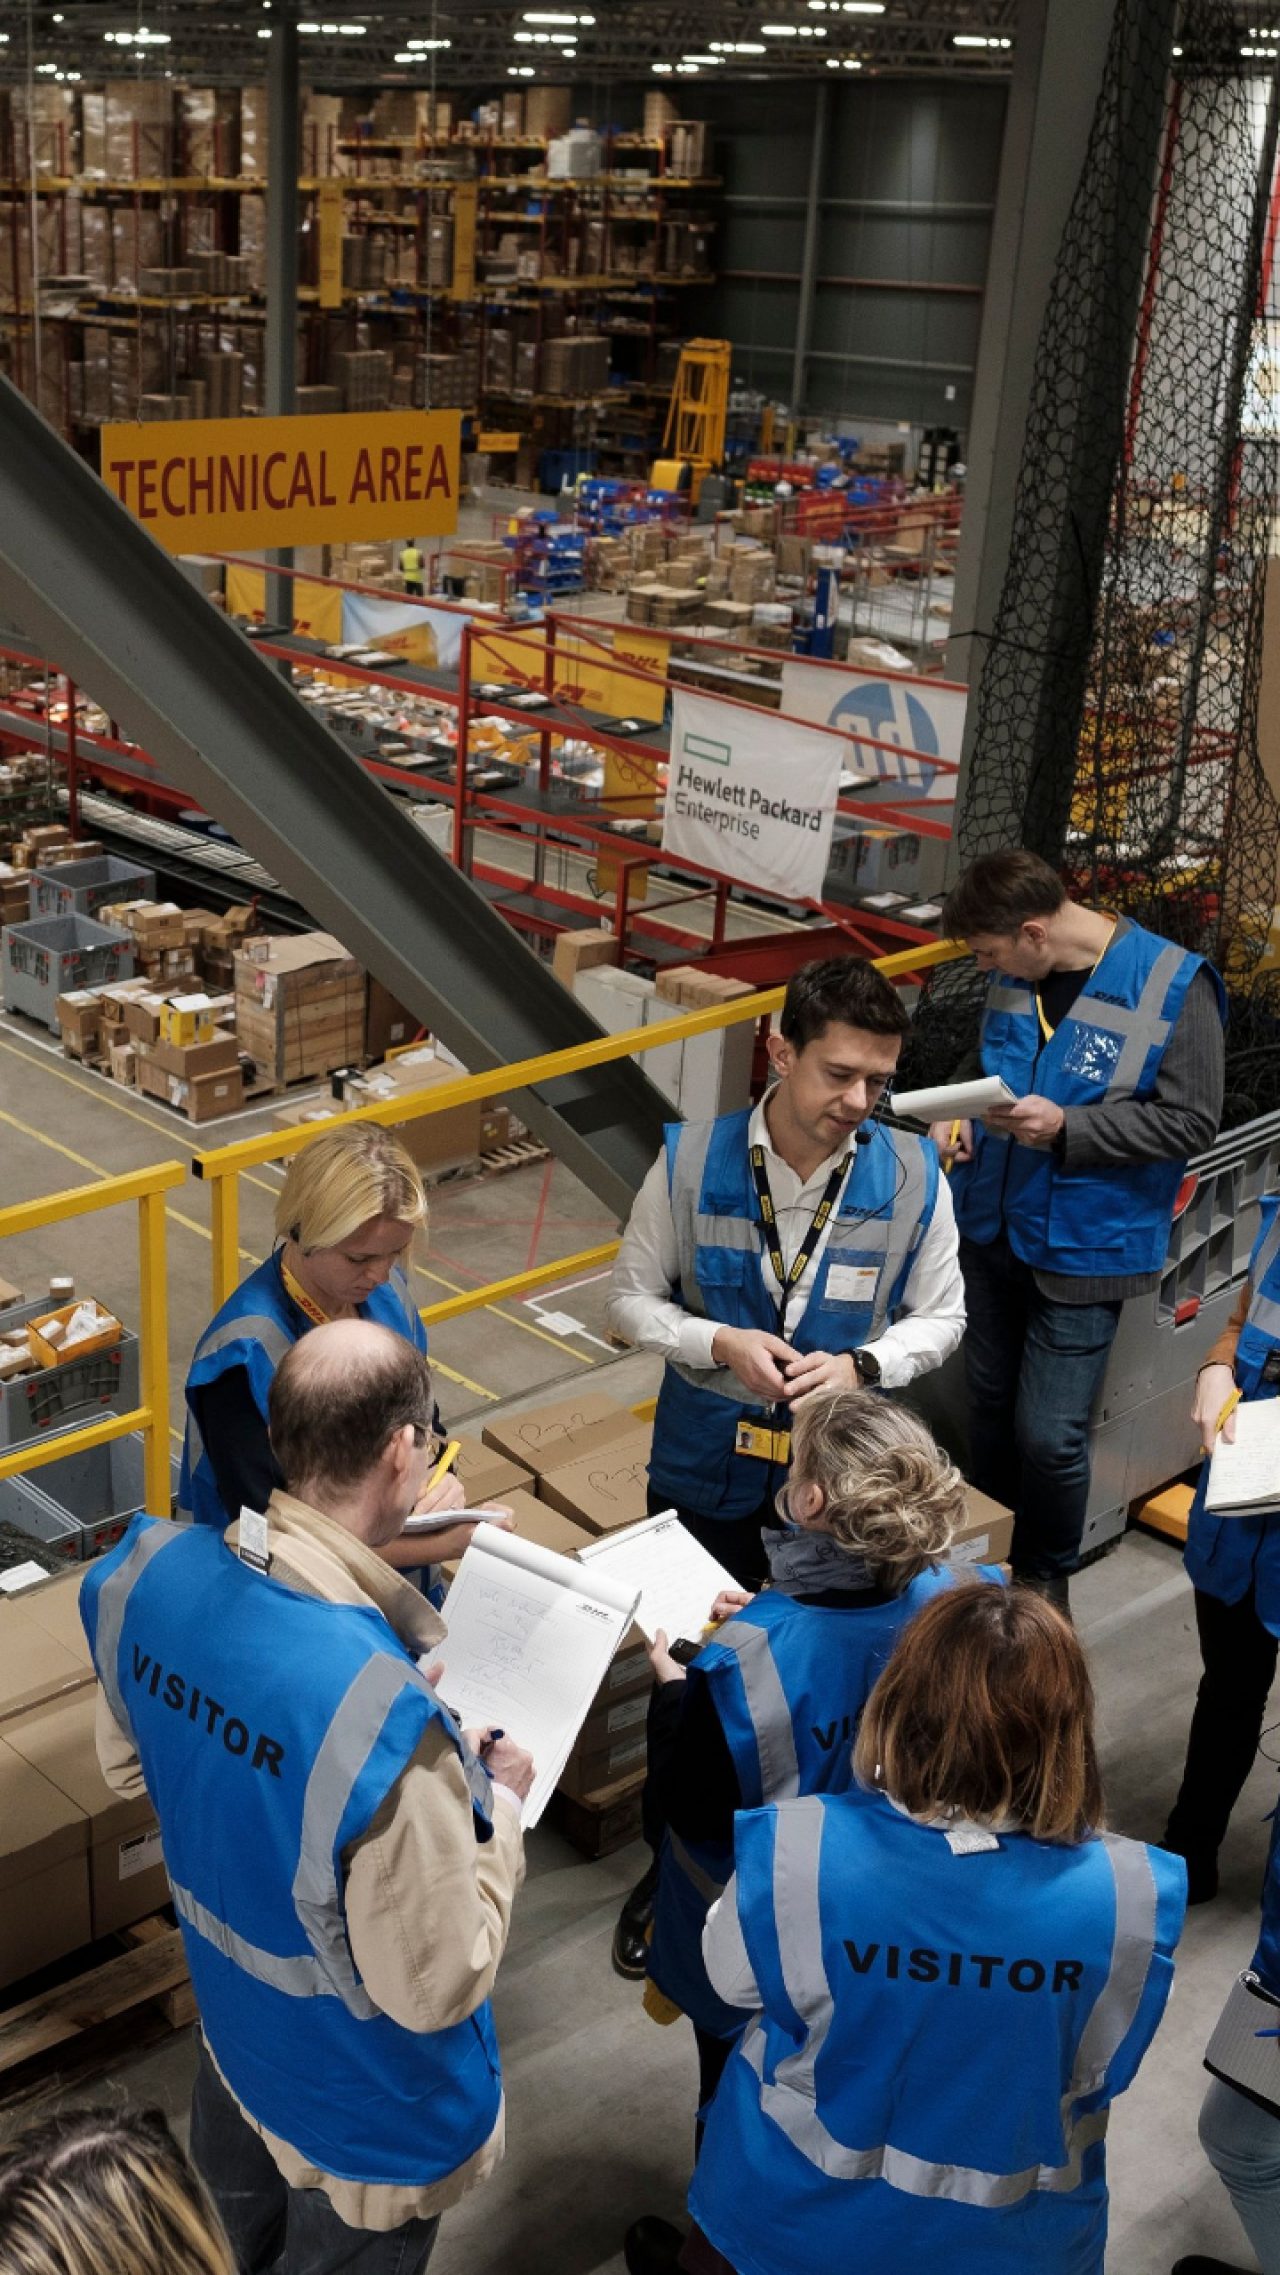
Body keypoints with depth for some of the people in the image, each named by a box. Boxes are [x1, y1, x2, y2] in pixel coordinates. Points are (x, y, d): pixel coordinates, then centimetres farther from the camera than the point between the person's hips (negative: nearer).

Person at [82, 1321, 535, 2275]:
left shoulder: (150, 1573, -21)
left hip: (229, 2012, 5)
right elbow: (435, 1986, -29)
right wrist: (496, 1805, -16)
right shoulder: (380, 1716, -43)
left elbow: (127, 1766, 1)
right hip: (361, 2099, -5)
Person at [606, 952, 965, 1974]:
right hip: (704, 1467, 0)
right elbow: (632, 1299, -5)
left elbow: (940, 1316, -2)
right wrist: (719, 1344, -23)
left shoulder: (912, 1177, -14)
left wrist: (860, 1366, -21)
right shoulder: (690, 1161, -15)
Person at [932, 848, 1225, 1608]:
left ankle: (1046, 1581, 25)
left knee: (1050, 1435, -1)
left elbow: (1192, 1121, -15)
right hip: (994, 1228, 6)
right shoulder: (1017, 980, 0)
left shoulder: (1173, 983, -17)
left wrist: (1066, 1128, -24)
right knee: (991, 1409, 18)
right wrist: (963, 1120, -5)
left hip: (1084, 1247, -5)